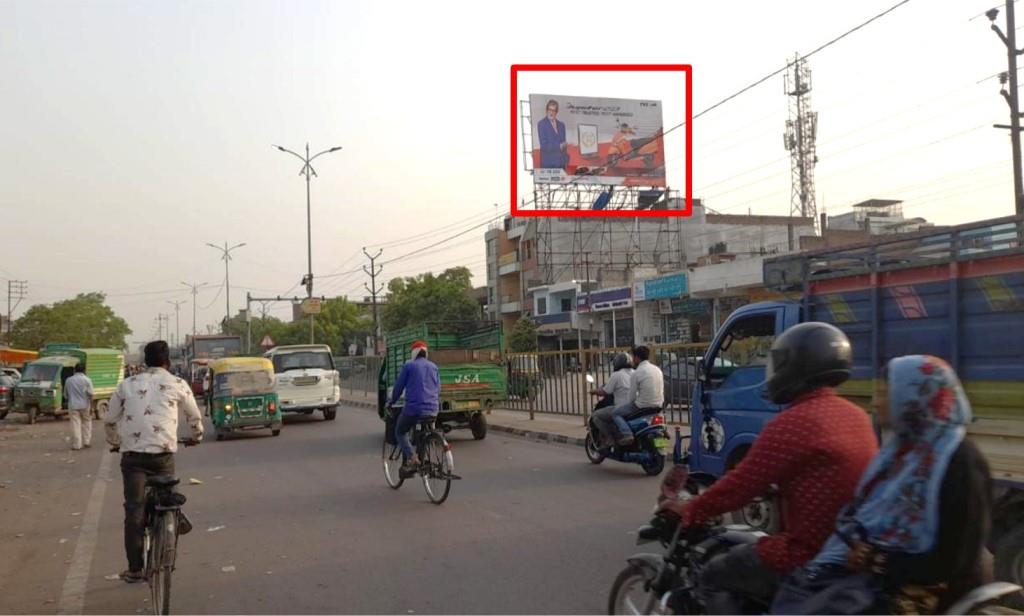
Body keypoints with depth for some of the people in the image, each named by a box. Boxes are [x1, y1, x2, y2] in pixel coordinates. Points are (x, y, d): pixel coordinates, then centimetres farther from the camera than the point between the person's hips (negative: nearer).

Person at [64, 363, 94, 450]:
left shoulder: (69, 380, 4)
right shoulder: (87, 380, -5)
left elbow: (66, 393, 13)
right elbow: (90, 395, -10)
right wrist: (91, 407, -7)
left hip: (73, 406, 1)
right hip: (85, 405, -1)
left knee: (75, 424, 1)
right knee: (86, 423, 14)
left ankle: (76, 444, 0)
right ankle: (87, 441, 16)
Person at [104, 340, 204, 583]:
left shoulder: (127, 385, 12)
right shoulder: (177, 384, 7)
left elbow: (109, 420, 16)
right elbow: (194, 416, 19)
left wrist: (114, 442, 35)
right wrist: (197, 436, 39)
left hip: (132, 455, 1)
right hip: (163, 454, -1)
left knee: (134, 511, 3)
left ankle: (134, 569, 3)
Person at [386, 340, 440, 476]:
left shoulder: (409, 366, 2)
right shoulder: (433, 367, 15)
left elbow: (398, 386, 5)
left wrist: (391, 402, 20)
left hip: (413, 408, -4)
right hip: (432, 410, 4)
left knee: (400, 432, 13)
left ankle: (412, 457, -9)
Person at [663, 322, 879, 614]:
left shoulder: (793, 422, -20)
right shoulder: (856, 416, 7)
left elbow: (743, 483, -15)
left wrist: (690, 510, -1)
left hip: (810, 554, -9)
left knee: (715, 579, 6)